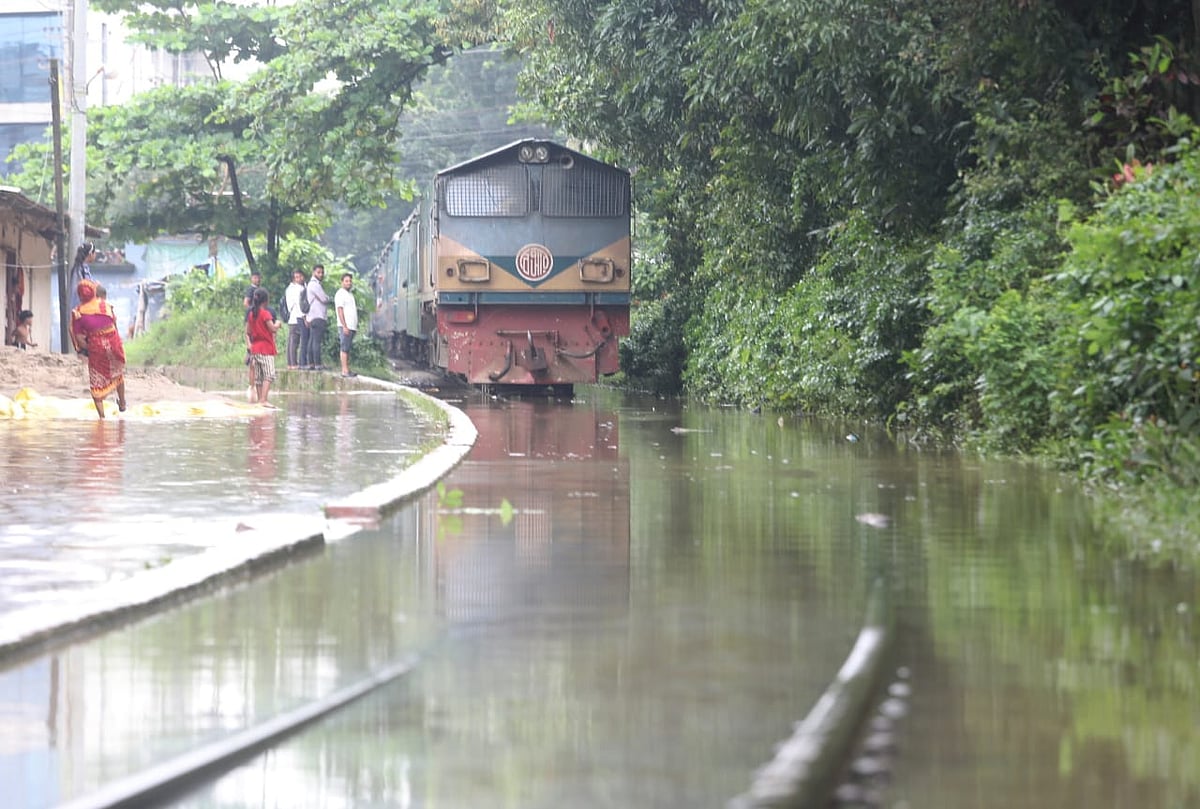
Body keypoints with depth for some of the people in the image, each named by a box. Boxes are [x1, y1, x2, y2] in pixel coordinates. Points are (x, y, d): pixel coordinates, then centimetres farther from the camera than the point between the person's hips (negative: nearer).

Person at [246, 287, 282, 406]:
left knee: (258, 377, 11)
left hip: (255, 348, 7)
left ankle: (259, 399, 12)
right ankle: (263, 399, -22)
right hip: (266, 348, -7)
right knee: (269, 375, -11)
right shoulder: (266, 313, -12)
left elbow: (248, 332, 13)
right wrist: (278, 324, 3)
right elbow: (273, 329, -15)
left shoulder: (251, 314, 9)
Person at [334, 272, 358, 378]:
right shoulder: (340, 294, -8)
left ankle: (347, 369, 8)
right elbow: (340, 311, -14)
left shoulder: (350, 294, 20)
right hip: (346, 326, -9)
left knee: (347, 349, 8)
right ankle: (345, 370, -12)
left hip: (352, 326, 9)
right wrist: (344, 326, -20)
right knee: (345, 349, -10)